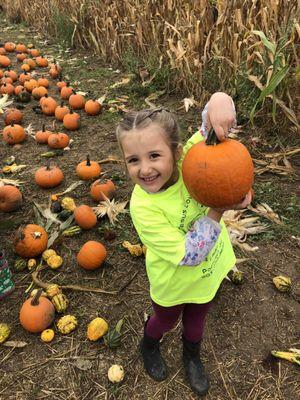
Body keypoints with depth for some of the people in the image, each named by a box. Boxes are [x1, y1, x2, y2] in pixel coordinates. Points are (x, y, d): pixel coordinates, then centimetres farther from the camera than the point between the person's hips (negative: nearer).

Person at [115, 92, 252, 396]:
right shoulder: (143, 207, -36)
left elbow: (219, 103, -23)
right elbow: (189, 254, -33)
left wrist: (219, 102, -46)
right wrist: (220, 208, -38)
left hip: (209, 270, 4)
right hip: (174, 282, -3)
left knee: (197, 316, 31)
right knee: (167, 319, 29)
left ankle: (192, 355, 63)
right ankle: (149, 346, 64)